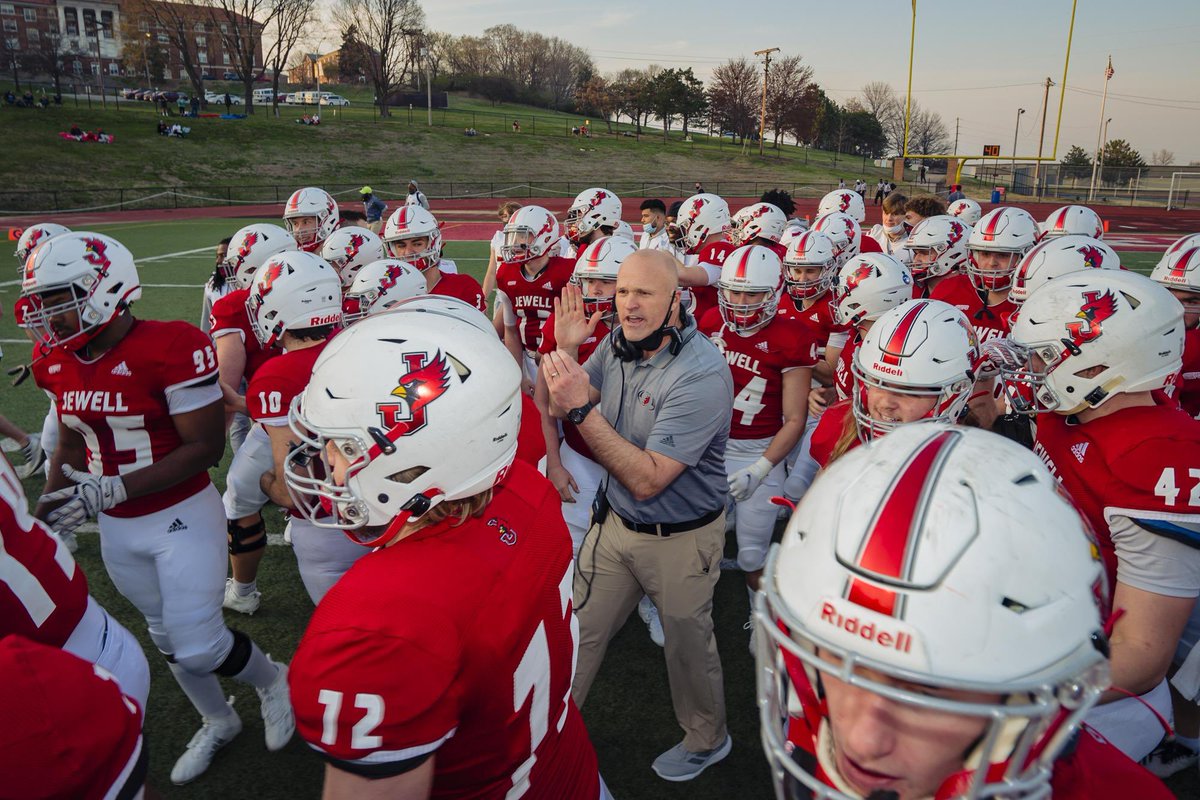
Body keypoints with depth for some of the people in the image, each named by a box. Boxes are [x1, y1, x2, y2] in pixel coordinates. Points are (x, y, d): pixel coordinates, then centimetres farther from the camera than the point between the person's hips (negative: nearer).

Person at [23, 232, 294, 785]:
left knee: (198, 646, -4)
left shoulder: (170, 348, -23)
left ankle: (273, 679, 29)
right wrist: (48, 507, 0)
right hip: (117, 530, 7)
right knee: (166, 635, 20)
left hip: (181, 518, -7)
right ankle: (218, 722, 43)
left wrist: (113, 489, -25)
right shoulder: (60, 363, 0)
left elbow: (205, 446, -21)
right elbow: (71, 440, 14)